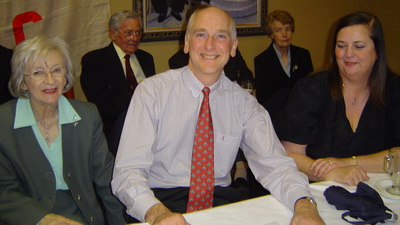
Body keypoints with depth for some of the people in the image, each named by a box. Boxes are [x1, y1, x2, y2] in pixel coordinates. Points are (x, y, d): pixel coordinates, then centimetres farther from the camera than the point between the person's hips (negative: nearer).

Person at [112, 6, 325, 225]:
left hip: (219, 200, 3)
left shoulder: (244, 102, 5)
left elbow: (274, 164, -4)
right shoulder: (152, 91, -4)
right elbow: (128, 171, -12)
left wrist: (304, 204, -25)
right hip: (161, 200, -2)